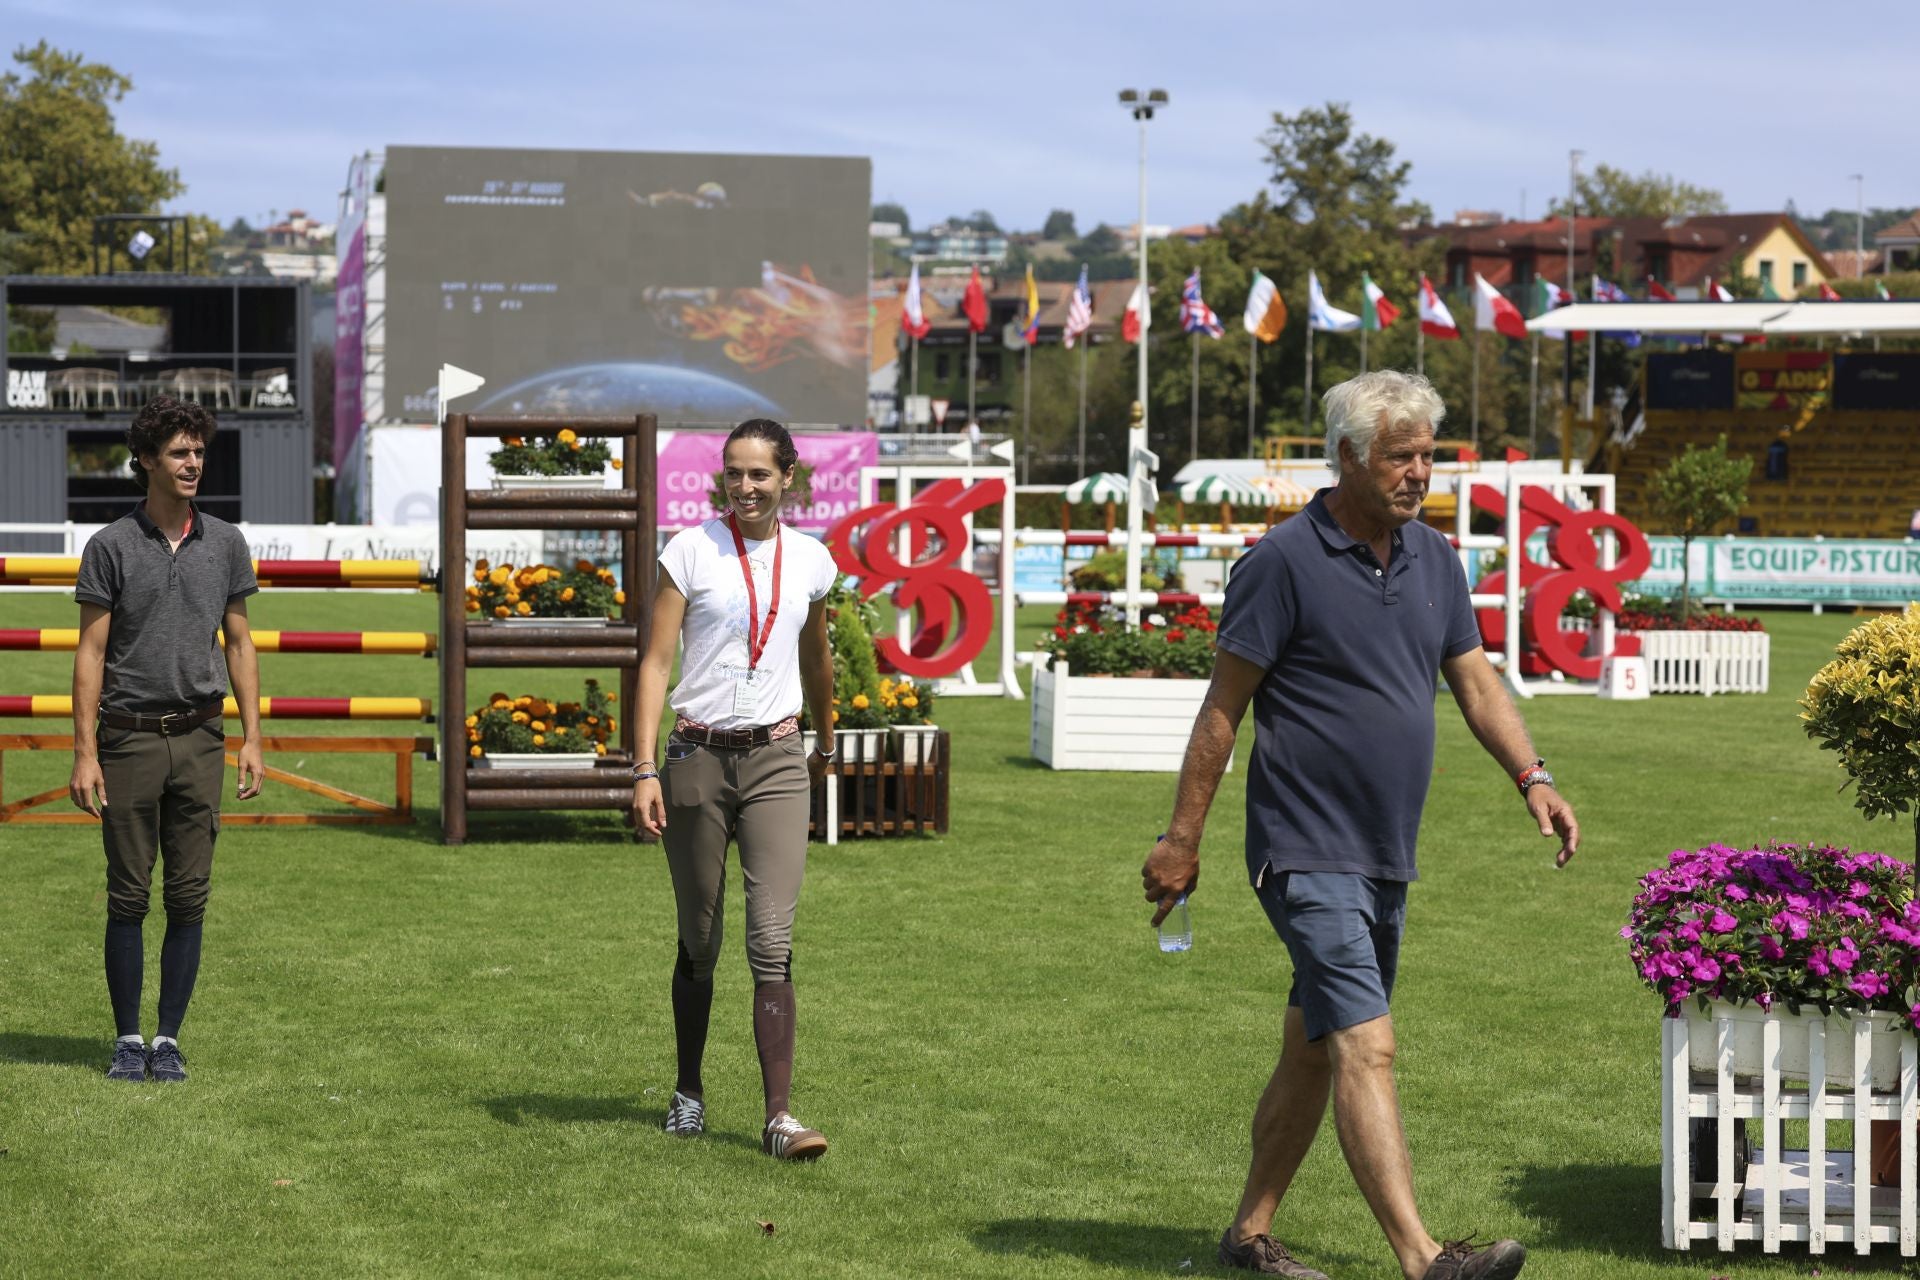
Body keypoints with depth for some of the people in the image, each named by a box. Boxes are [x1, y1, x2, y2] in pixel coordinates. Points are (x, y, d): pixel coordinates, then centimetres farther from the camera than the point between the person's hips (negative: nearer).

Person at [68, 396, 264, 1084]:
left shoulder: (225, 544, 7)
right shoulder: (111, 547, -2)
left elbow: (240, 645, 11)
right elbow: (91, 652, -3)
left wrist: (252, 738, 3)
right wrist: (85, 752, -8)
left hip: (199, 740, 3)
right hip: (129, 738, -2)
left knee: (189, 898, 3)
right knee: (128, 897, 2)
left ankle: (169, 1039, 11)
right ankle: (128, 1039, 11)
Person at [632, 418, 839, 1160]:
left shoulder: (809, 561, 6)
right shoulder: (691, 551, -3)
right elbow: (656, 660, -5)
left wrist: (825, 745, 34)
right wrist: (645, 770, -13)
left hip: (776, 762, 1)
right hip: (698, 758, -1)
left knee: (773, 943, -9)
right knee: (699, 942, 9)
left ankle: (779, 1118, -11)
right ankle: (688, 1092, 27)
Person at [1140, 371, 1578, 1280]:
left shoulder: (1433, 558, 10)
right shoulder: (1285, 562, -11)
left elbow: (1475, 681, 15)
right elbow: (1223, 708, -8)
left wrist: (1532, 779, -1)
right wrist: (1182, 841, -7)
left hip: (1386, 859, 8)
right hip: (1308, 854, -8)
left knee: (1312, 1053, 14)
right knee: (1365, 1048, -15)